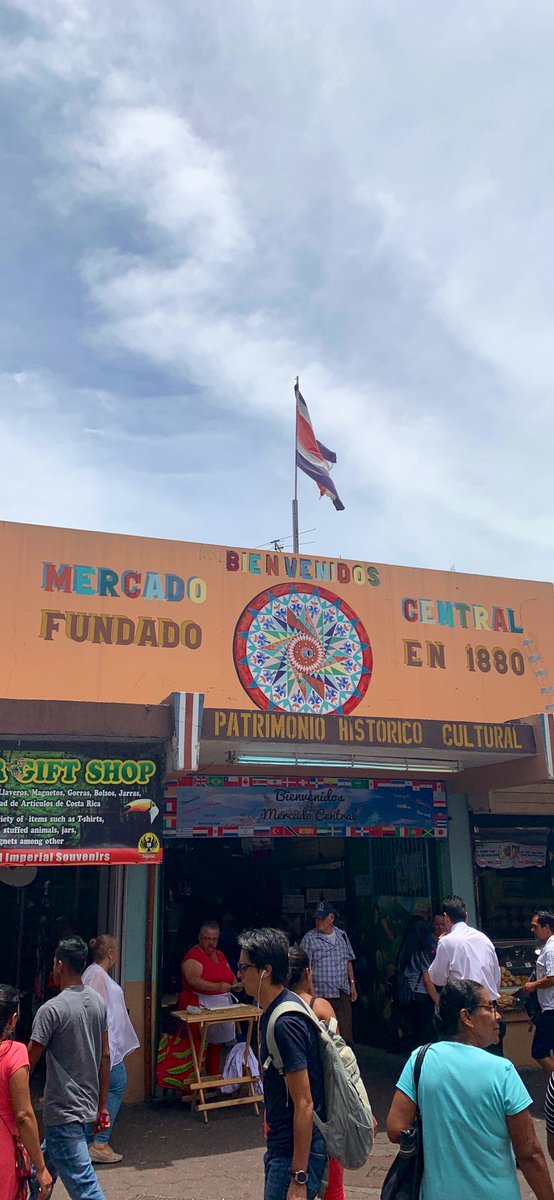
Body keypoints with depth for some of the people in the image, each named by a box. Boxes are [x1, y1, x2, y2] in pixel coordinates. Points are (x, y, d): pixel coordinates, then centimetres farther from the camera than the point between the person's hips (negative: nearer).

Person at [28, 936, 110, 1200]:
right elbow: (105, 1057, 8)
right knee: (44, 1167, 27)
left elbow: (29, 1062, -14)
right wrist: (102, 1107, 15)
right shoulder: (99, 1002, 3)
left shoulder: (52, 1009, -18)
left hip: (63, 1111, -8)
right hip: (88, 1105, 8)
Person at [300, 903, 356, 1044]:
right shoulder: (309, 938, -6)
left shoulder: (342, 935, 9)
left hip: (343, 994, 4)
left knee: (346, 1034, 9)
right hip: (322, 995, -4)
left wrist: (352, 984, 13)